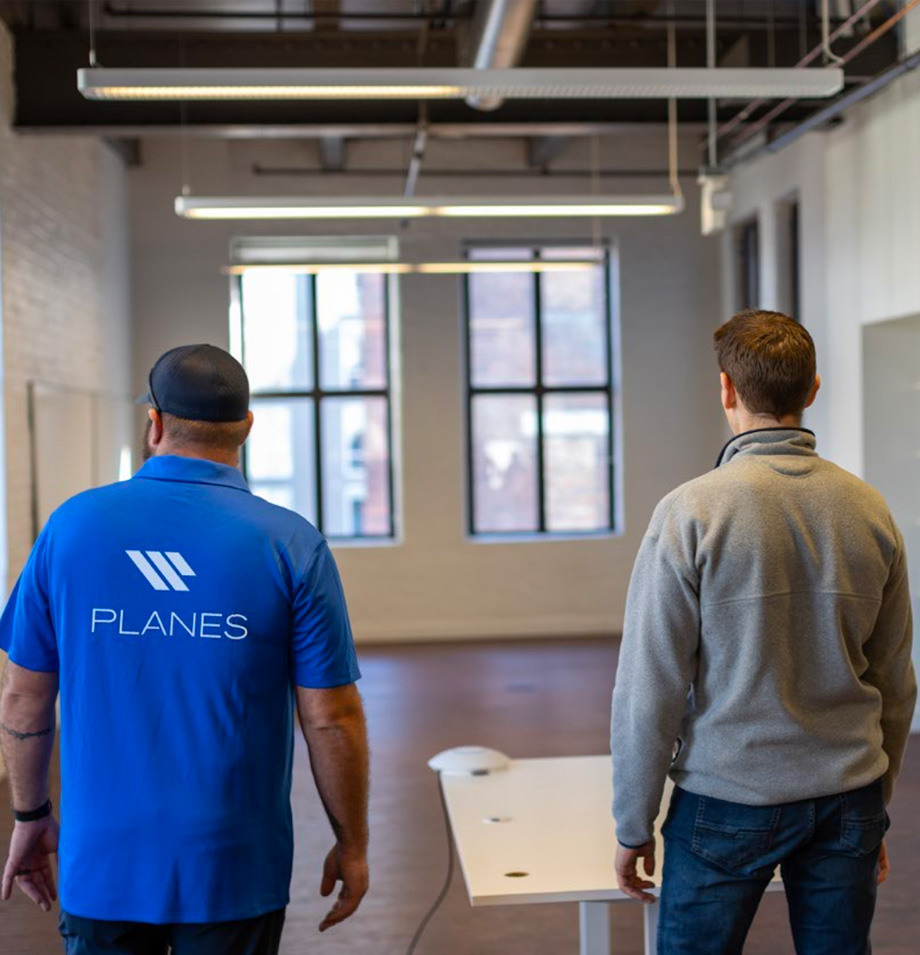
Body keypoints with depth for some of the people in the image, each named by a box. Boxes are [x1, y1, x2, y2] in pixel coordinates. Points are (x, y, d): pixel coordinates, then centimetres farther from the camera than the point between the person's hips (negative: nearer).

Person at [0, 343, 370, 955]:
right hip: (234, 879, -1)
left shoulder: (71, 525, -4)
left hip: (101, 865, 1)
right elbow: (331, 720, -9)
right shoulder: (292, 544, -10)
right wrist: (352, 844, 4)